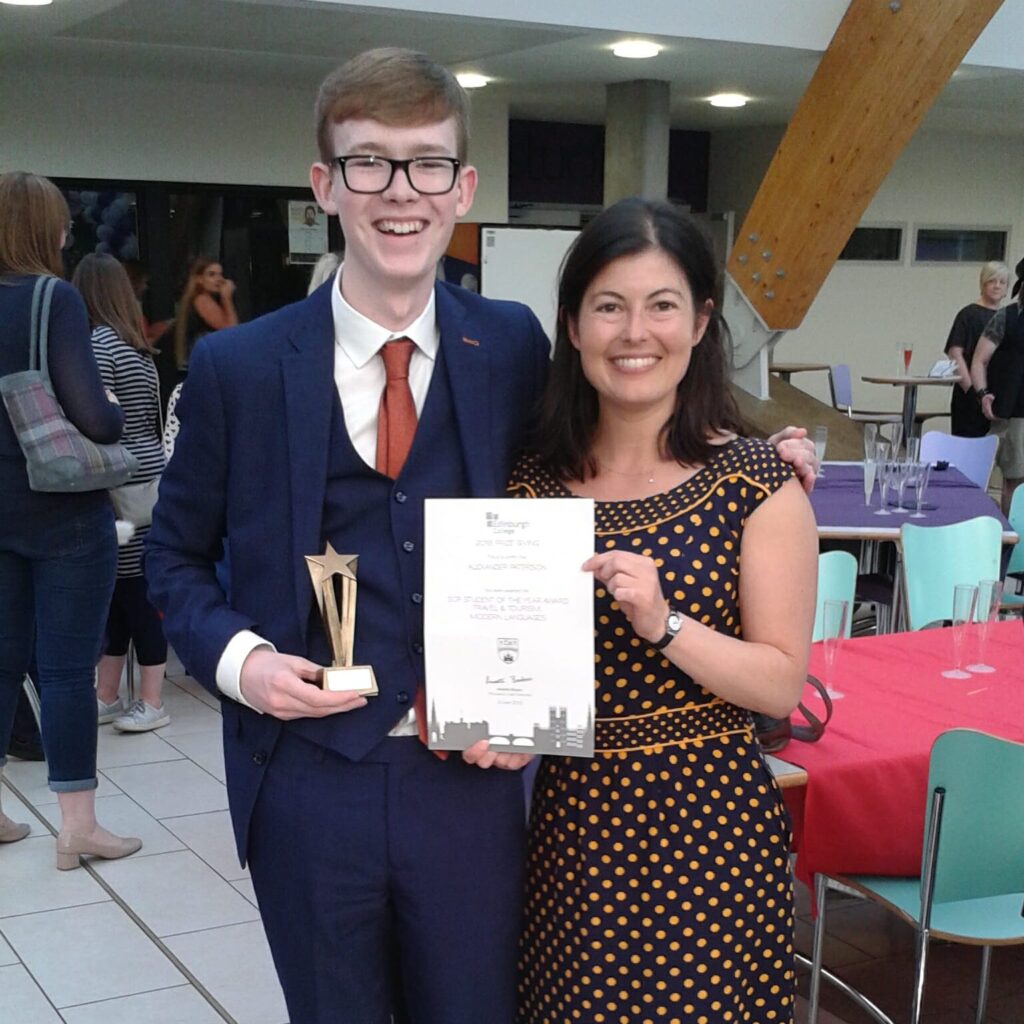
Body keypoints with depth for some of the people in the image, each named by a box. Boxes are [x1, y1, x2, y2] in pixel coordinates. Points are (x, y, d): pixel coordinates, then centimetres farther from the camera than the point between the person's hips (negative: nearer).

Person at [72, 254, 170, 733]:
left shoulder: (99, 344, -12)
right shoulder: (139, 348, 15)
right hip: (146, 480, 9)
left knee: (133, 590, -3)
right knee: (120, 590, 13)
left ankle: (151, 703, 4)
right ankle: (106, 697, 20)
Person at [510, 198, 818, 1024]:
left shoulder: (758, 483, -7)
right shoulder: (534, 482, 3)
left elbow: (783, 683, -9)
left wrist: (664, 625, -23)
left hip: (707, 829, -3)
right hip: (571, 822, 3)